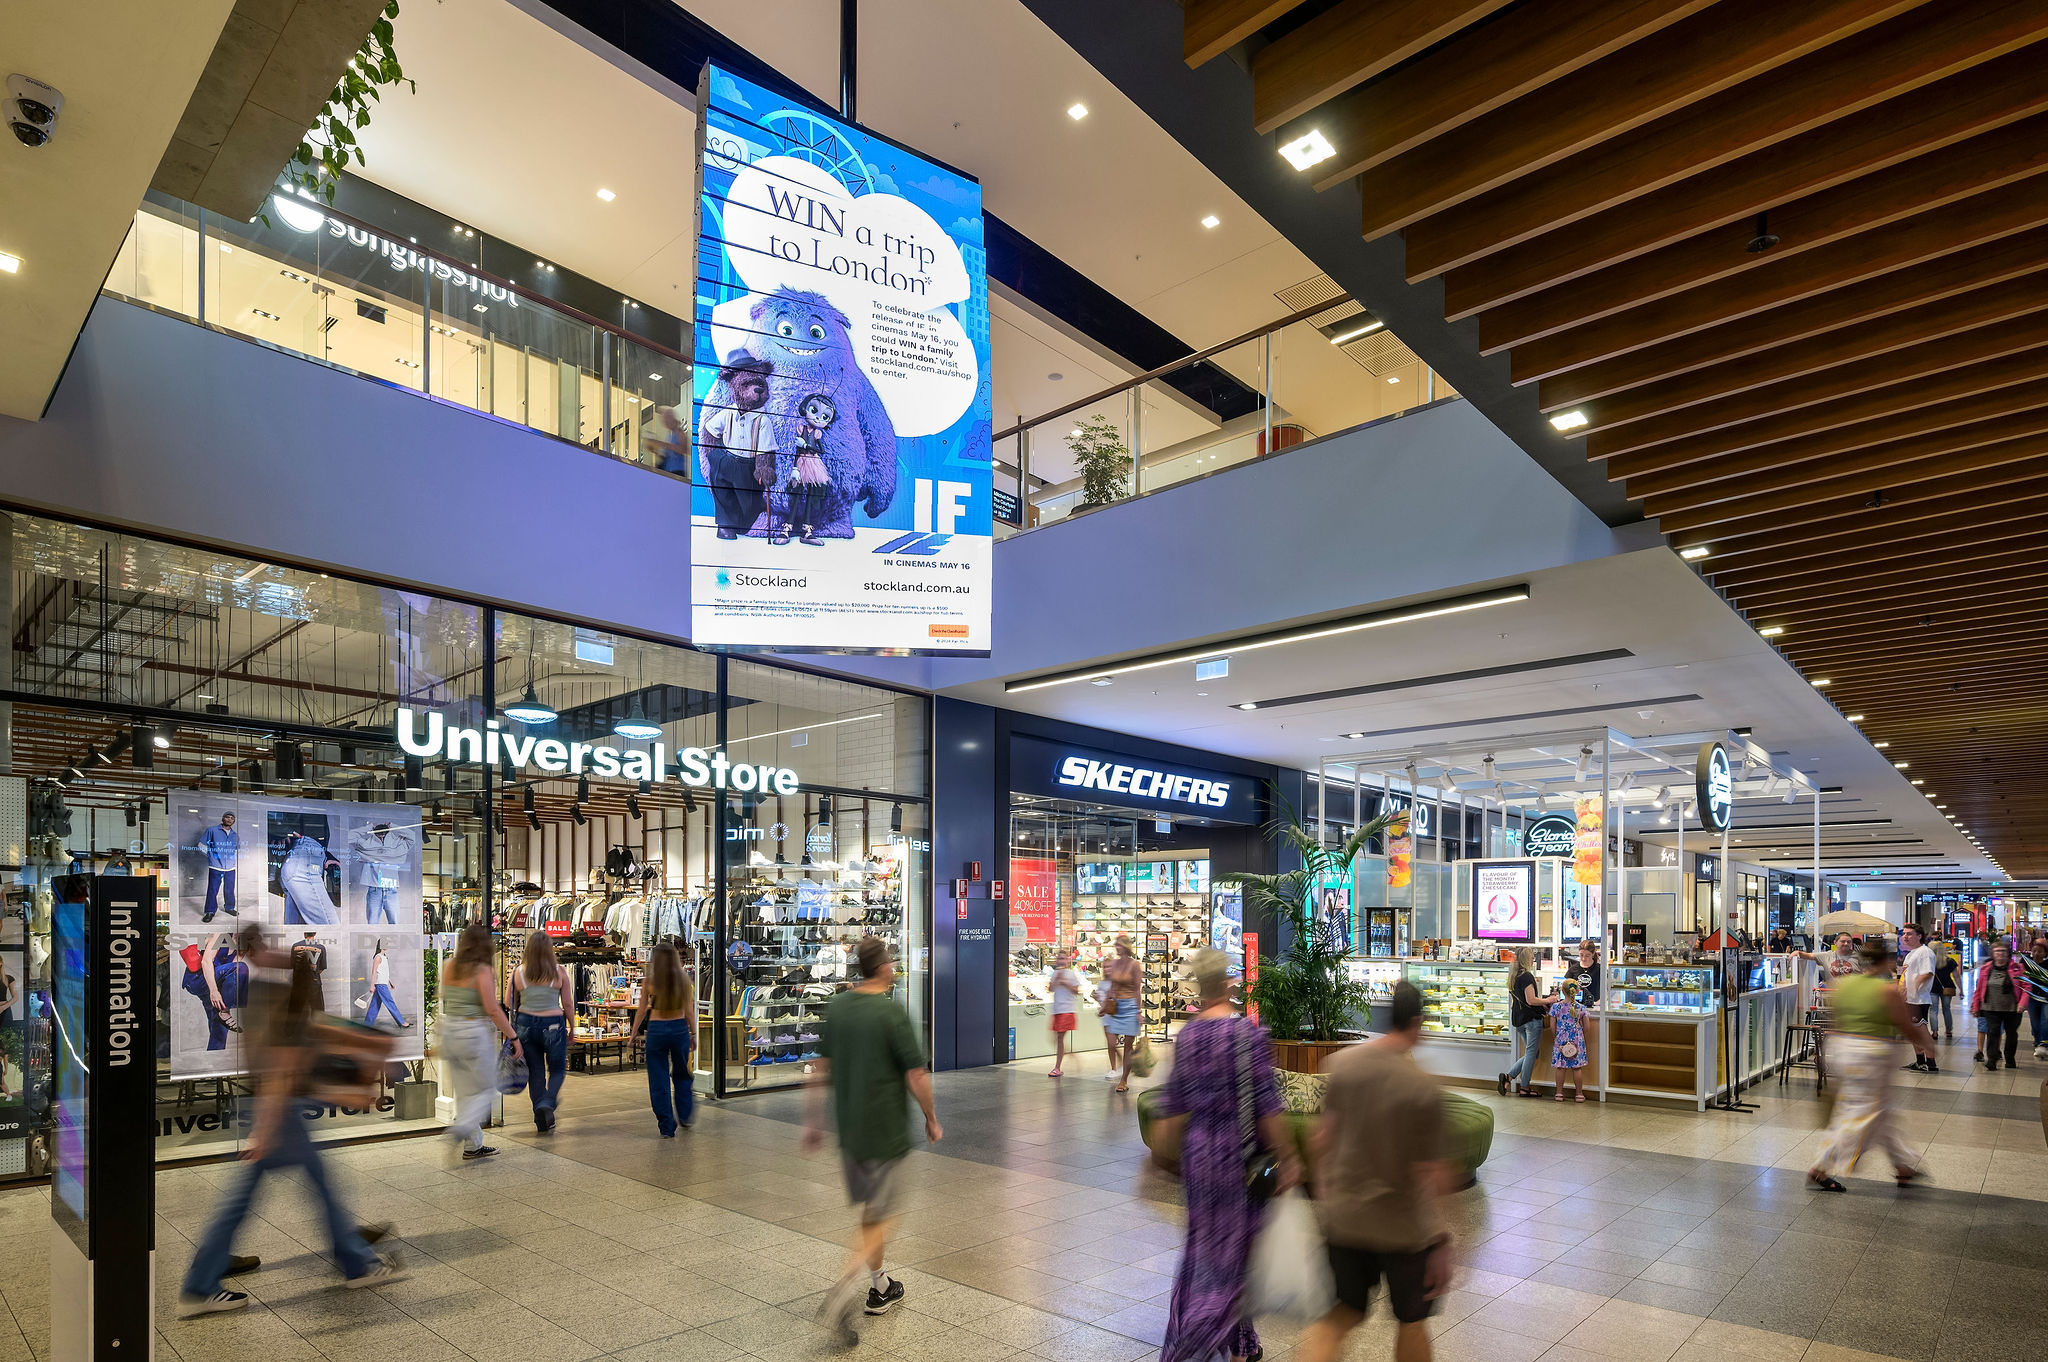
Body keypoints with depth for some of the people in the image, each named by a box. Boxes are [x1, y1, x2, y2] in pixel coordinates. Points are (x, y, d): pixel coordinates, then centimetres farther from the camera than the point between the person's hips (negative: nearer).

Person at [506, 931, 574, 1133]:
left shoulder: (518, 973, -3)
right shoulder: (560, 972, -6)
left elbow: (509, 1004, 3)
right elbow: (568, 1004, -2)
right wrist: (572, 1028, 9)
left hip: (526, 1024, 2)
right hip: (553, 1025, -2)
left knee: (535, 1071, 12)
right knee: (557, 1069, 13)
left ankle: (543, 1122, 16)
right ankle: (547, 1103, -14)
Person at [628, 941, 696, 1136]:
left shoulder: (649, 981, -7)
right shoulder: (683, 979, -4)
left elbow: (641, 1011, -2)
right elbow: (689, 1010, 0)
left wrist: (633, 1034, 10)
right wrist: (693, 1033, 10)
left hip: (656, 1029, -2)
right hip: (679, 1028, 2)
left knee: (659, 1080, 7)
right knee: (681, 1074, 23)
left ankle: (667, 1127, 9)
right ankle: (684, 1116, 26)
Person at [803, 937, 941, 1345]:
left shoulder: (836, 1007, 1)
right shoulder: (892, 1013, -18)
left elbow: (821, 1069, 7)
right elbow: (916, 1076, -16)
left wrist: (813, 1122, 15)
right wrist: (932, 1120, -1)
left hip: (848, 1128, 7)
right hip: (886, 1131, -6)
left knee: (870, 1210, 21)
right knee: (882, 1218, 3)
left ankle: (880, 1287, 31)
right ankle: (843, 1292, -11)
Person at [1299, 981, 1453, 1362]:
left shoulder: (1341, 1062, -8)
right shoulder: (1423, 1088, -20)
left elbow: (1324, 1137, 2)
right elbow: (1429, 1174, -16)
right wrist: (1441, 1242, -4)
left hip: (1343, 1216, 4)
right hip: (1404, 1227, -3)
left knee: (1345, 1312, 19)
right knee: (1411, 1320, 21)